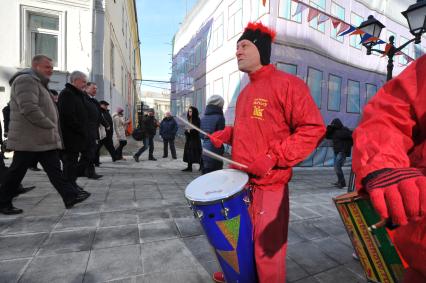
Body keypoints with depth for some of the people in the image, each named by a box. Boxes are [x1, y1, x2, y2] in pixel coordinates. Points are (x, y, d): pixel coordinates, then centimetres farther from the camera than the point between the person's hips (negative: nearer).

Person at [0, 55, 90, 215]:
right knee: (16, 172, 5)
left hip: (45, 140, 9)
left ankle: (70, 197, 5)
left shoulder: (39, 83, 22)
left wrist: (53, 129, 13)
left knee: (55, 170, 5)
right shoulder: (26, 80, -11)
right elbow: (29, 109, -23)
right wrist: (51, 126, -16)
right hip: (29, 140, -9)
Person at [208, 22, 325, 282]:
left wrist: (273, 157, -22)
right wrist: (224, 135, 9)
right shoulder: (246, 92, 16)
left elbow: (313, 129, -14)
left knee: (267, 248, 6)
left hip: (269, 185, -8)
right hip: (241, 181, 8)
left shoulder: (287, 83, -10)